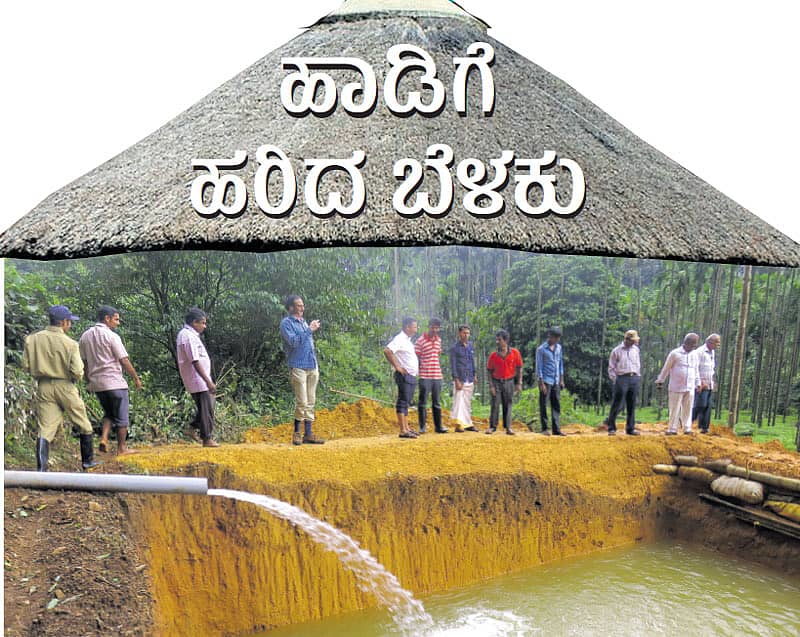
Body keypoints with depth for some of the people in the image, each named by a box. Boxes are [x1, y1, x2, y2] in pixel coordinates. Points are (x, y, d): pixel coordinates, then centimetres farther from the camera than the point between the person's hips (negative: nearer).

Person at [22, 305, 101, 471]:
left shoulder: (32, 339, -1)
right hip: (65, 387, -3)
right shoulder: (70, 343, -13)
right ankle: (87, 461, 23)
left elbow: (26, 366, 1)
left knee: (45, 429, 5)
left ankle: (41, 469, -4)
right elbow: (77, 372, -17)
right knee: (84, 425, 13)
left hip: (44, 387, 3)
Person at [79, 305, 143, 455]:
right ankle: (121, 448, 12)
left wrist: (88, 381, 20)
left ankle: (104, 438, 4)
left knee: (108, 413, 23)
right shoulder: (111, 336, -12)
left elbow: (83, 362, 11)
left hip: (96, 383, 6)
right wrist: (136, 378, -3)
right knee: (121, 417, 6)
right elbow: (124, 361, -13)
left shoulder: (85, 336, 7)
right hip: (115, 382, -6)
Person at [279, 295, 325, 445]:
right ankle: (296, 433, 4)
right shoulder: (286, 323, -4)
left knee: (310, 402, 6)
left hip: (312, 367, 7)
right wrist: (309, 330, -15)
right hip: (298, 367, -7)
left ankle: (308, 434, 11)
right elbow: (293, 341, -19)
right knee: (302, 402, -9)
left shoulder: (303, 322, 20)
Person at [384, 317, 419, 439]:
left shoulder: (408, 340, 17)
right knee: (403, 402, -8)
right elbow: (387, 351, -27)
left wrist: (416, 368, 17)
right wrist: (397, 367, -23)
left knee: (407, 402, 13)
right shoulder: (399, 339, -13)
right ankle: (403, 431, -8)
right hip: (404, 375, -10)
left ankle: (406, 428, 20)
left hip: (411, 376, 10)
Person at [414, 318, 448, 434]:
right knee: (423, 402, 1)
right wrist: (416, 374, -8)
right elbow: (415, 358, -5)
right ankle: (422, 427, 9)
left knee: (436, 403, 11)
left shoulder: (439, 340, 11)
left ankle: (438, 426, 17)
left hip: (437, 375, 5)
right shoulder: (420, 341, -7)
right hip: (424, 376, -5)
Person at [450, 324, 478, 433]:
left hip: (469, 380, 6)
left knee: (468, 403, 11)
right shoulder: (455, 347, -5)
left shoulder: (470, 345, 13)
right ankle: (458, 425, -10)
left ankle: (467, 424, 18)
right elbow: (453, 365, -7)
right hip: (460, 379, -6)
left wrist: (474, 376, 14)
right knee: (459, 401, -9)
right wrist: (456, 380, -14)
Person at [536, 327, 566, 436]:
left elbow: (561, 363, 16)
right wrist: (541, 383, -11)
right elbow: (539, 367, -7)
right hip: (546, 381, -5)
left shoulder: (559, 347, 10)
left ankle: (556, 429, 7)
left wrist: (561, 380, 13)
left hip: (556, 382, 5)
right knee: (543, 405, 1)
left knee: (556, 405, 4)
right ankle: (544, 429, 9)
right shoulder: (541, 349, -7)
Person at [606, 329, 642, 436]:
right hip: (622, 378, -5)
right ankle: (611, 428, 1)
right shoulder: (616, 351, 0)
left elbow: (638, 365, 20)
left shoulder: (635, 349, 13)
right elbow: (611, 368, 1)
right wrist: (615, 380, -6)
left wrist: (638, 377, 11)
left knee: (632, 405, 8)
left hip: (634, 379, 5)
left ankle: (630, 428, 15)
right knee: (617, 404, -5)